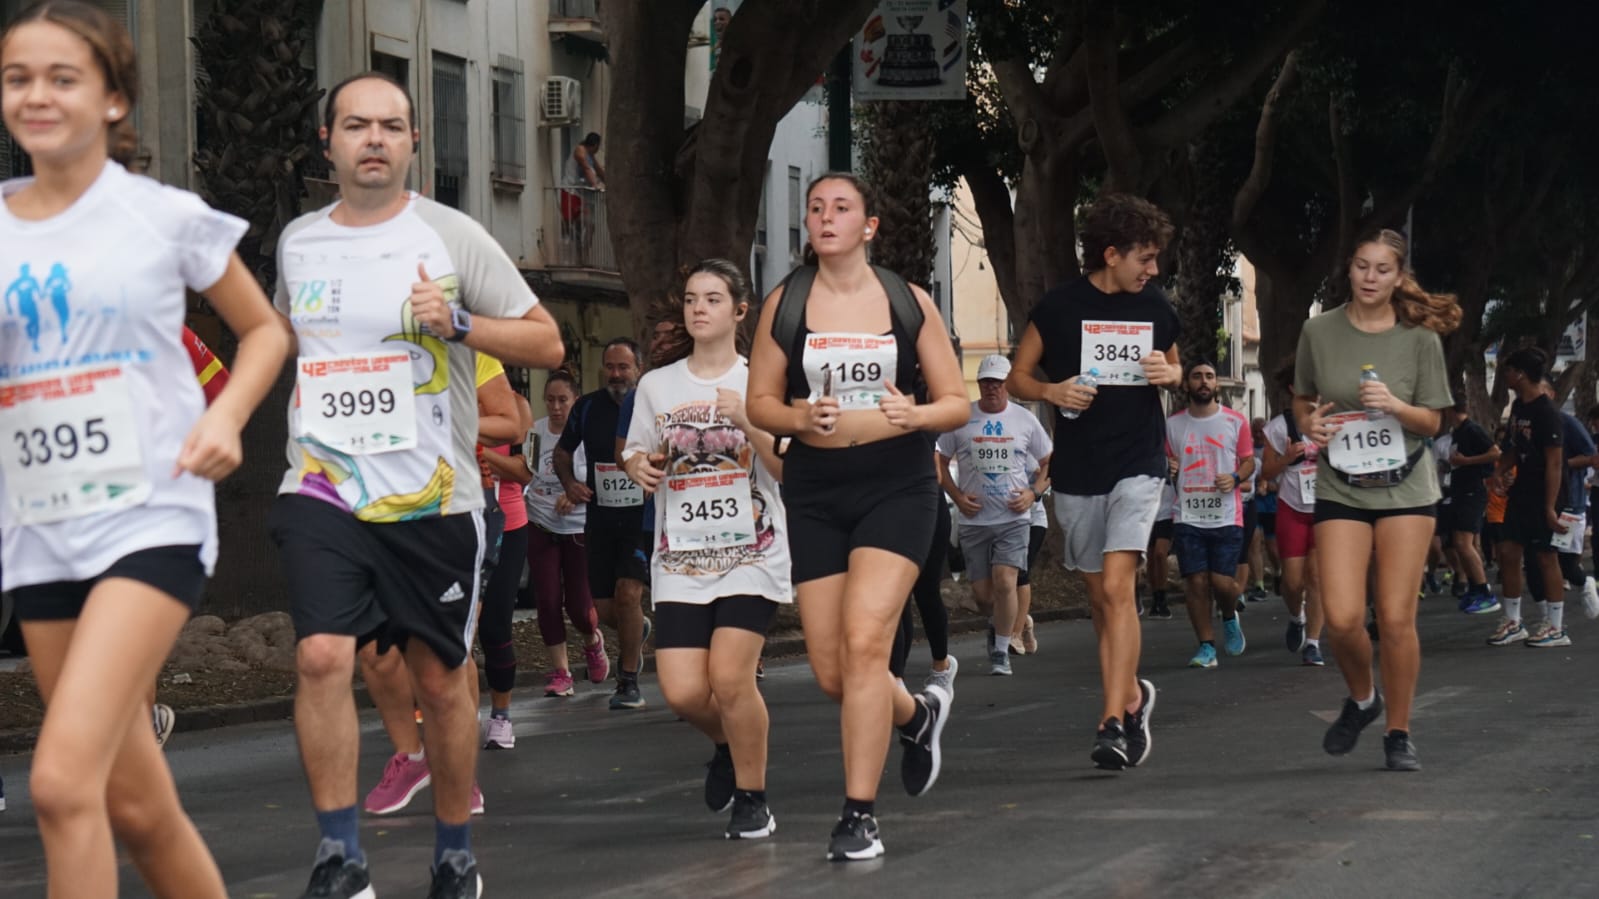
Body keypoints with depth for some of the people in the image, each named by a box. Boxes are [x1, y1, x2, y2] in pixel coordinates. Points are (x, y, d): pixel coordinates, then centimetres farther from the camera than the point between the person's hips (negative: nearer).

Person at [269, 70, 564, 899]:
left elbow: (546, 341, -1)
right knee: (322, 655, -18)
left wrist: (457, 322, -14)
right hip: (322, 490, 1)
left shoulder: (452, 237, -2)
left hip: (434, 499, -1)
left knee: (440, 678, 7)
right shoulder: (297, 243, 9)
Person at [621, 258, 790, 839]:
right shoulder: (657, 385, 9)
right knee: (683, 692, -10)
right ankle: (728, 745, 26)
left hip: (752, 554, -3)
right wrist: (639, 467, -3)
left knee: (730, 678, -19)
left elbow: (788, 470, -3)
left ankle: (753, 797, 2)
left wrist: (747, 422, -18)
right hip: (680, 559, 3)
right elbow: (635, 454, 20)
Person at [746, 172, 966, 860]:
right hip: (815, 494, 3)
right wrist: (799, 418, -15)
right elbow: (759, 402, 7)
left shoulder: (908, 302, 1)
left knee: (865, 642, -19)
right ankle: (918, 714, 36)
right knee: (831, 671, 2)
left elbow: (957, 403, 4)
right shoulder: (785, 304, 4)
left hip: (897, 488, -3)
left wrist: (915, 415, -18)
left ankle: (859, 815, -12)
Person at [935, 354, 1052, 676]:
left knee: (1005, 582, -17)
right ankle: (998, 623, 36)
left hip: (1014, 517, -1)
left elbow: (1047, 462, 15)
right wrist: (957, 496, -4)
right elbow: (941, 462, 10)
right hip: (974, 518, 1)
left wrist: (1034, 492, -1)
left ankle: (1001, 651, -6)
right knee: (982, 592, 3)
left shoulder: (1025, 420, 4)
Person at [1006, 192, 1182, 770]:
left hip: (1138, 466, -1)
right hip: (1076, 470, 1)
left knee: (1117, 587, -16)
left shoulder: (1156, 308, 6)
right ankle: (1132, 696, 32)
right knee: (1101, 597, 9)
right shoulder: (1059, 307, -2)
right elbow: (1017, 377, 4)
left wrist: (1169, 374, -2)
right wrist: (1051, 390, -17)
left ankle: (1113, 722, -20)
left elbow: (1174, 366, 22)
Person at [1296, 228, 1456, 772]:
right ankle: (1361, 698, 20)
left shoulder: (1420, 339, -2)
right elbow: (1302, 399, 15)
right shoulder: (1319, 332, -1)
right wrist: (1309, 425, -7)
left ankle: (1398, 734, 12)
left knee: (1396, 618, -3)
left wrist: (1395, 406, -17)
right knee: (1342, 618, -11)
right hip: (1340, 490, 1)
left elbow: (1432, 422, 2)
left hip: (1405, 488, 0)